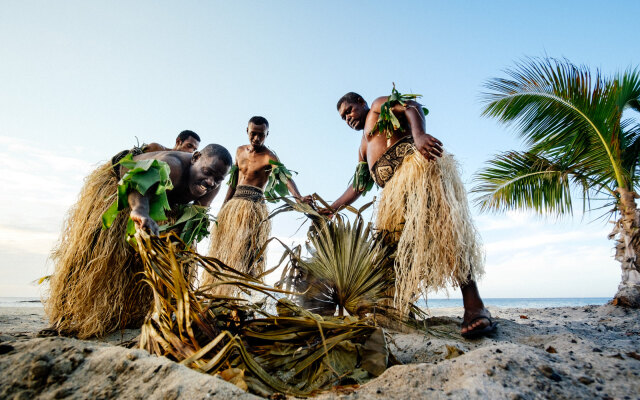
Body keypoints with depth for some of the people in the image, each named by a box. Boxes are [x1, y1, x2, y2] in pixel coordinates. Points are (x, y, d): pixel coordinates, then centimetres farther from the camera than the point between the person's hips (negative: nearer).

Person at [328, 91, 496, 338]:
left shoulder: (380, 105, 21)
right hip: (392, 188, 9)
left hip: (413, 161, -9)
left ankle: (473, 306, -30)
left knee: (439, 220, -26)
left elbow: (412, 107, 0)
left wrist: (418, 135, -22)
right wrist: (329, 209, 27)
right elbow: (357, 186, 34)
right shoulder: (364, 148, 39)